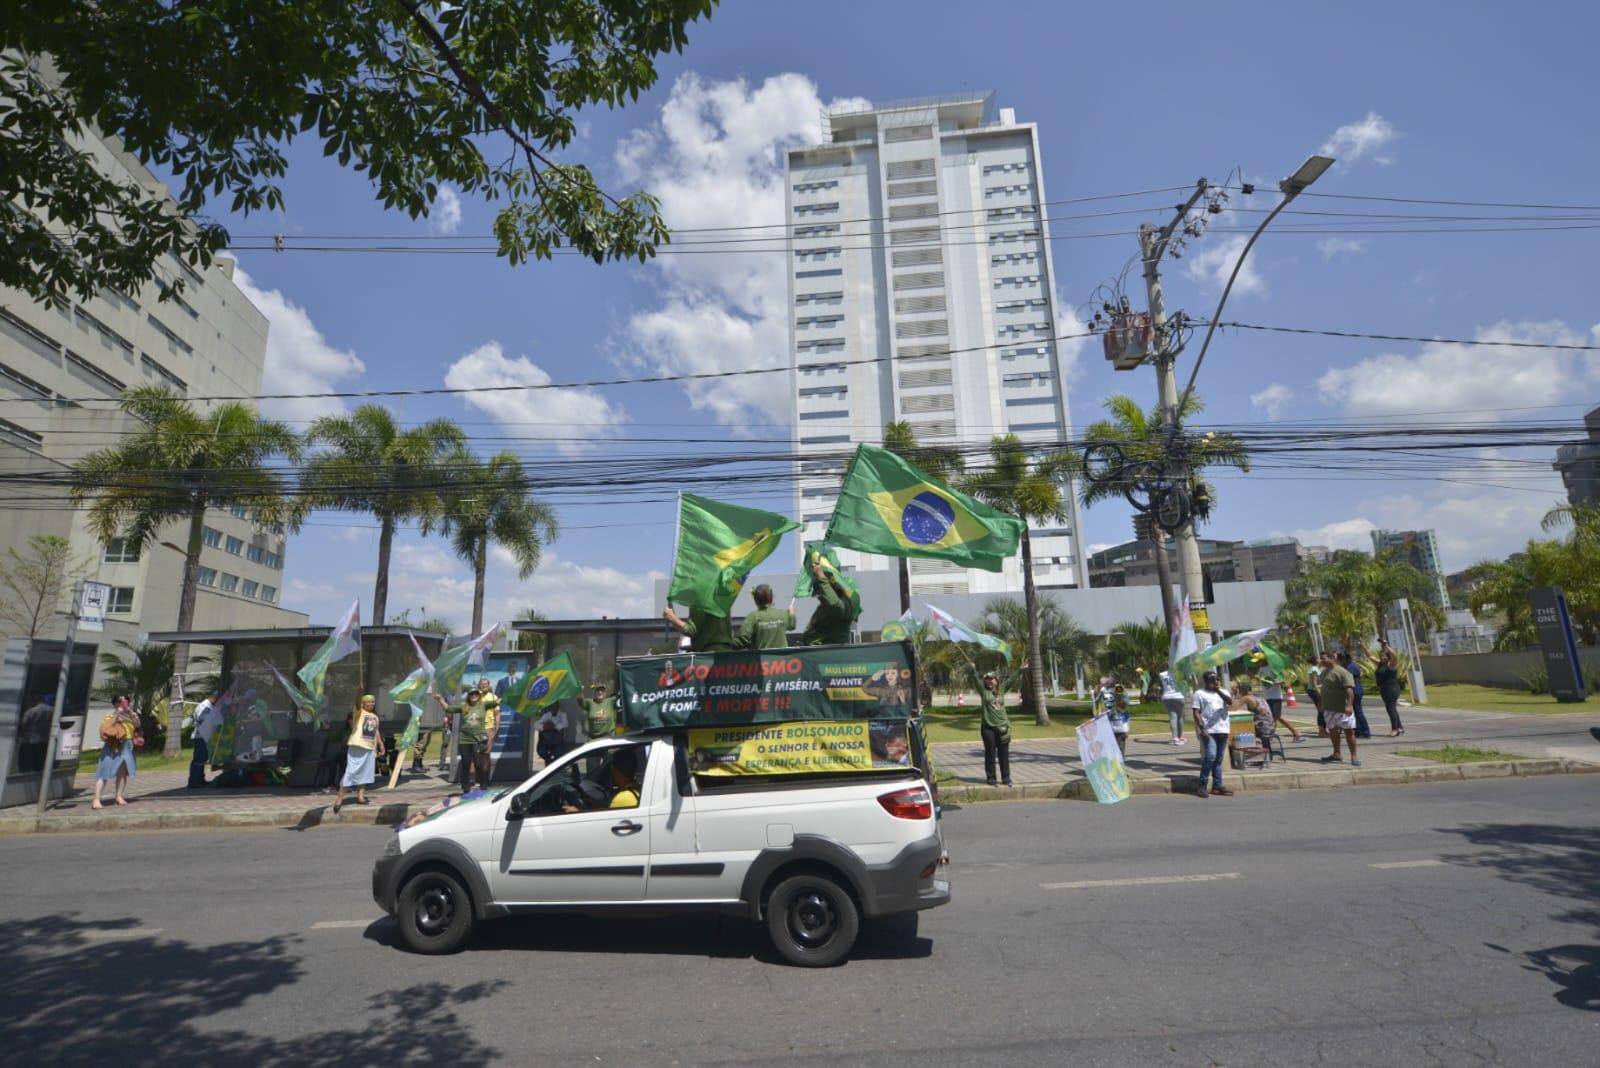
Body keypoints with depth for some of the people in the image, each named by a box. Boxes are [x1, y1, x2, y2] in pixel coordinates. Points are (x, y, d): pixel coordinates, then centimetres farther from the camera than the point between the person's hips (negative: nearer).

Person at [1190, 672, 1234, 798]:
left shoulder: (1222, 691, 15)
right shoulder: (1199, 693, 1)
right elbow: (1196, 713, -4)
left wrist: (1219, 691, -18)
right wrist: (1202, 729, -14)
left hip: (1223, 730, 5)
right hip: (1208, 730, -5)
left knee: (1219, 759, 9)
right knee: (1210, 756, -14)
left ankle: (1217, 786, 15)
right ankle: (1202, 786, -7)